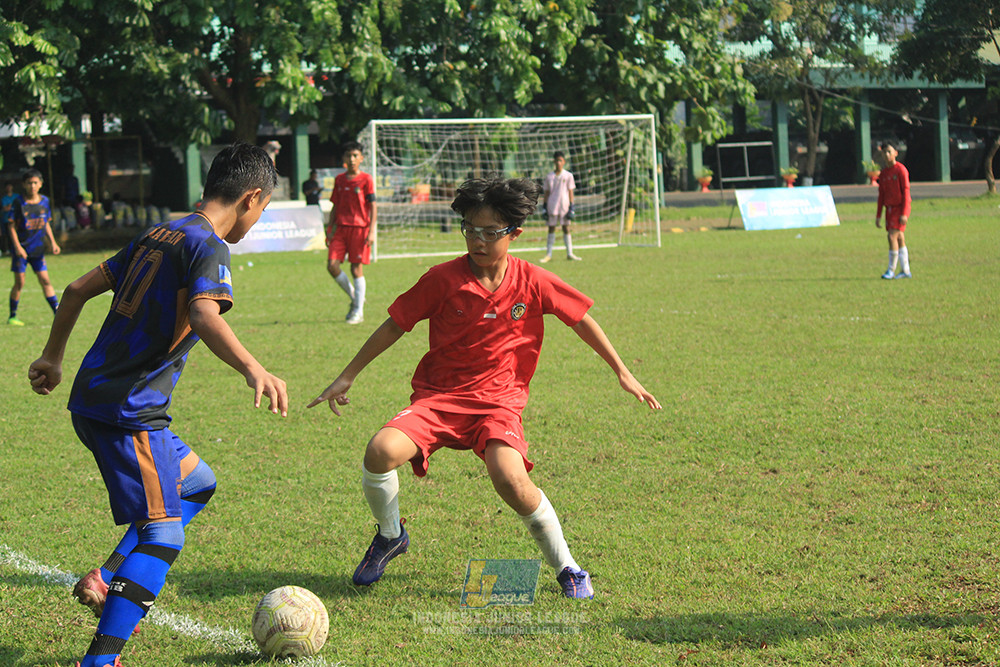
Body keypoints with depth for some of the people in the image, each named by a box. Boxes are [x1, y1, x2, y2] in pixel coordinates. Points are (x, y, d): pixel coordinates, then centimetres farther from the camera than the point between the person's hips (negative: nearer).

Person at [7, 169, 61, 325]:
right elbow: (11, 226, -8)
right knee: (19, 283, -1)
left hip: (38, 248, 3)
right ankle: (12, 317, 10)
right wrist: (17, 247, -16)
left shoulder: (44, 201, 4)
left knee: (45, 280, 1)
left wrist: (53, 243, 6)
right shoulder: (18, 202, -9)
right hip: (21, 249, -3)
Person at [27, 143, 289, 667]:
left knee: (197, 484, 23)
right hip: (126, 409, -9)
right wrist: (253, 369, -44)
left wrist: (52, 357, 32)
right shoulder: (208, 246, -10)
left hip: (93, 400, 9)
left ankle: (105, 580, 12)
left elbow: (77, 290, 21)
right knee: (162, 534, -9)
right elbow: (204, 315, -31)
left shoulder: (158, 235, 16)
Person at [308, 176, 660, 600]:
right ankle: (390, 536, 5)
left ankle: (566, 568, -6)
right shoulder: (443, 279, -7)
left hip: (498, 401, -1)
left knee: (511, 478, -30)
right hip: (437, 396, 1)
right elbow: (395, 325, 3)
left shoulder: (533, 282, -5)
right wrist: (347, 376, 5)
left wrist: (622, 374, 11)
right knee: (382, 450, -27)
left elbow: (581, 320, 8)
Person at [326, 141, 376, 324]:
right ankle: (354, 297, 15)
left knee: (356, 269, -3)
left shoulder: (366, 179, -2)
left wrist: (371, 231, -11)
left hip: (359, 228, -4)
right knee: (332, 265, -6)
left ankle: (358, 312, 6)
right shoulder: (339, 180, 11)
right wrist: (330, 230, 12)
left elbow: (373, 206, -4)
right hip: (341, 227, 4)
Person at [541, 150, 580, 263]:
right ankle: (548, 254, 7)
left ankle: (569, 253, 7)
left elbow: (570, 192, 1)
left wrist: (571, 208, -4)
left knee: (566, 228, 2)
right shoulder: (549, 176, 6)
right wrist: (545, 207, 5)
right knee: (551, 228, 4)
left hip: (564, 206, -1)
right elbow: (547, 193, 10)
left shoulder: (568, 176, 1)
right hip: (552, 206, 1)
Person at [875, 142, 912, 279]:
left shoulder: (901, 170, -9)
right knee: (899, 239, 9)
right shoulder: (883, 173, 12)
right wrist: (878, 216, 14)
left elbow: (906, 192, -12)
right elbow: (881, 195, 17)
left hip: (900, 208, -7)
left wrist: (904, 214, -18)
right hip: (889, 209, 7)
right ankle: (905, 271, 12)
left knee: (892, 236, -14)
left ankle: (891, 270, -8)